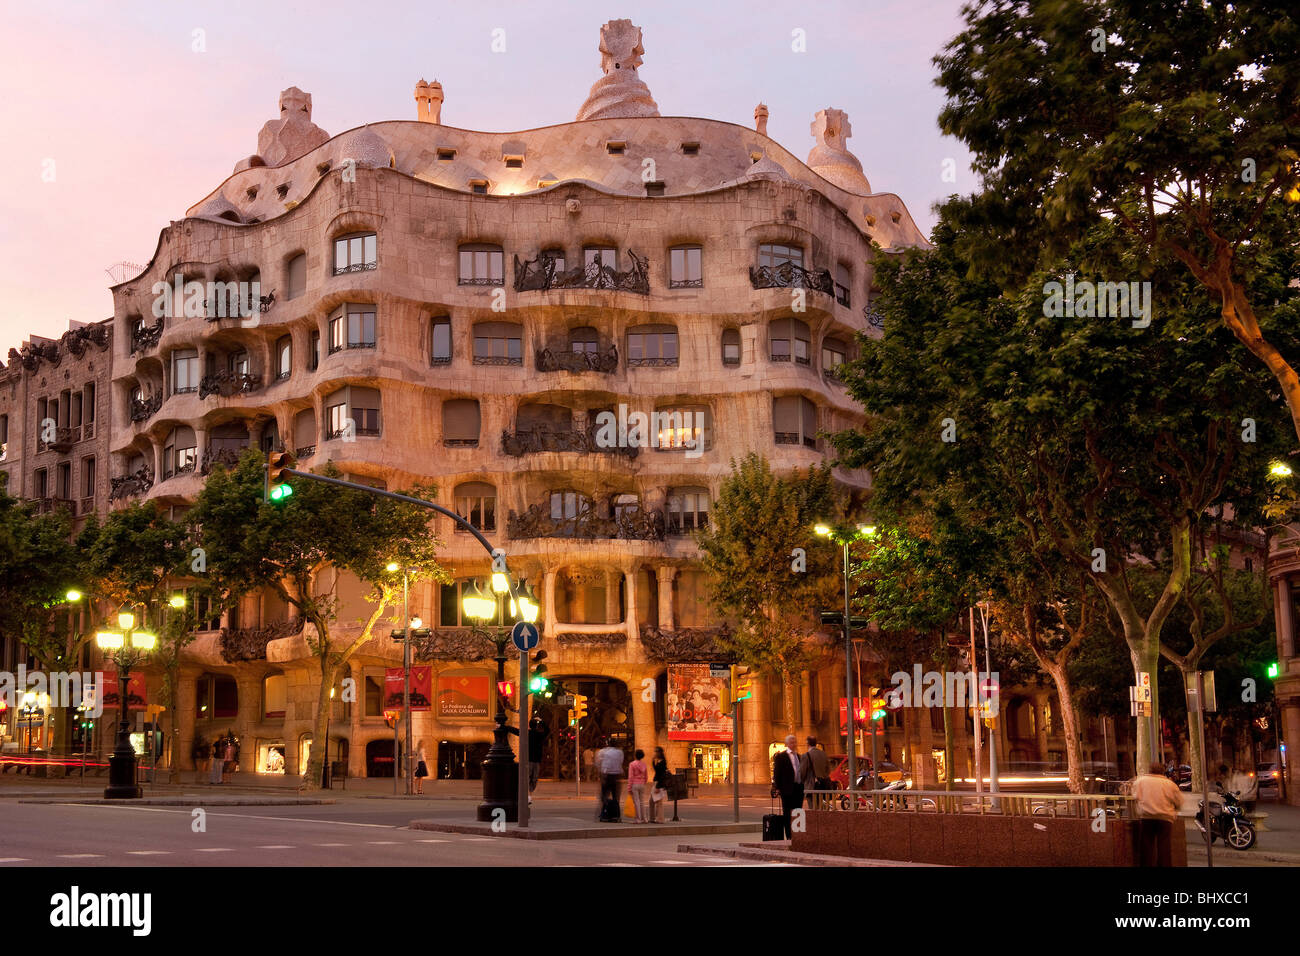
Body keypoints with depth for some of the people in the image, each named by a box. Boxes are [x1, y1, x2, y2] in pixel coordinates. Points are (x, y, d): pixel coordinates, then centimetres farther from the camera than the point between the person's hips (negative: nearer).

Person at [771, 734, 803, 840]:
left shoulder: (798, 756, 16)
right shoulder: (781, 756, -4)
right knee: (787, 813, -1)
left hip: (799, 789, 6)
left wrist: (802, 786, 16)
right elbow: (777, 773, -6)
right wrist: (778, 788, -12)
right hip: (788, 789, -6)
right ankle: (788, 836, 2)